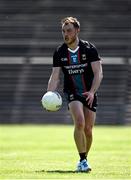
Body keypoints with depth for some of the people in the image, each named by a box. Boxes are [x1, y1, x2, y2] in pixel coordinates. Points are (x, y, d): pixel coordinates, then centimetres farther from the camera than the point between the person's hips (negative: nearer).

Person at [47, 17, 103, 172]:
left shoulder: (89, 48, -7)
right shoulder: (59, 52, -2)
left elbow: (98, 73, -10)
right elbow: (55, 76, -1)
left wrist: (92, 92, -23)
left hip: (89, 94, 0)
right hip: (72, 93, 0)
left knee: (88, 129, 2)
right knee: (79, 123, -23)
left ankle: (84, 159, 25)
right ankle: (82, 160, -17)